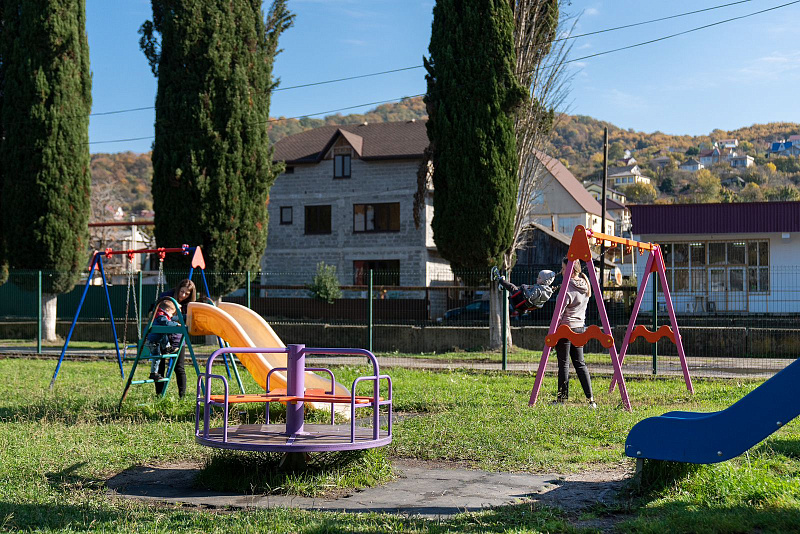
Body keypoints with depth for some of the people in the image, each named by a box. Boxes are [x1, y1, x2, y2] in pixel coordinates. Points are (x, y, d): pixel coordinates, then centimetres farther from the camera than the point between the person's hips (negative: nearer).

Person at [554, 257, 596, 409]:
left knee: (563, 363, 1)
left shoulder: (568, 288, -17)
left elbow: (559, 312, -17)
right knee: (580, 363, 11)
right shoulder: (585, 285, 8)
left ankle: (562, 398, 6)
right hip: (580, 328, 8)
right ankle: (590, 398, 5)